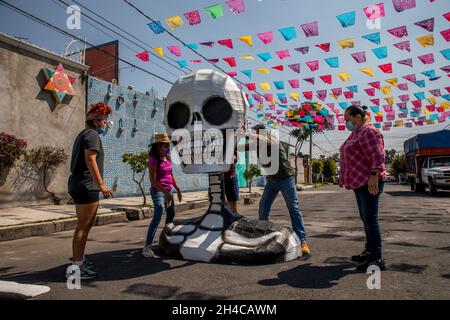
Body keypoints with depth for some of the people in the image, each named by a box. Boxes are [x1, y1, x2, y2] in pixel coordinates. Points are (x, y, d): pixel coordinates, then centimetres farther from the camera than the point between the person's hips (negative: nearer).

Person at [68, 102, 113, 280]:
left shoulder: (84, 134, 23)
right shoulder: (92, 134, -8)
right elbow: (90, 160, -20)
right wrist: (101, 184, -23)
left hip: (78, 186, 11)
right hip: (86, 187, -11)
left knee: (86, 225, 17)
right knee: (83, 227, -7)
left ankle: (80, 260, 27)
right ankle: (76, 267, -3)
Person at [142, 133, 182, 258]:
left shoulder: (168, 158, 7)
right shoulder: (154, 159, -16)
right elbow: (153, 180, -20)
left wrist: (177, 189, 16)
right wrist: (164, 192, -24)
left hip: (169, 190, 9)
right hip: (158, 191, -9)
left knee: (171, 216, 19)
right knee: (157, 217, -18)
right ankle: (147, 247, -16)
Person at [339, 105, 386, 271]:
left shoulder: (369, 132, -12)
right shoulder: (356, 133, 19)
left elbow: (378, 156, -22)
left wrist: (374, 176, -30)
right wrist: (346, 177, 24)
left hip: (369, 182, -10)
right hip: (360, 182, 10)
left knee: (370, 219, -9)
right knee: (366, 218, 15)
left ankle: (377, 259, -4)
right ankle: (369, 252, 25)